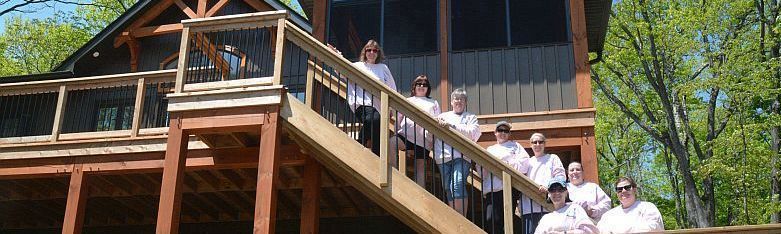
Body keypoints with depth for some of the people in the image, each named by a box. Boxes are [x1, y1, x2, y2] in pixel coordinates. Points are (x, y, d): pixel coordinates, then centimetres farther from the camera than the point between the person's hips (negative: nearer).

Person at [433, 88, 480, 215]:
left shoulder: (471, 117, 19)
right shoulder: (443, 116, 25)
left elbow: (473, 133, 0)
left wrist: (452, 125, -8)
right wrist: (438, 124, -8)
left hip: (462, 155, -3)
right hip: (444, 157, 3)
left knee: (458, 184, -21)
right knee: (448, 188, -3)